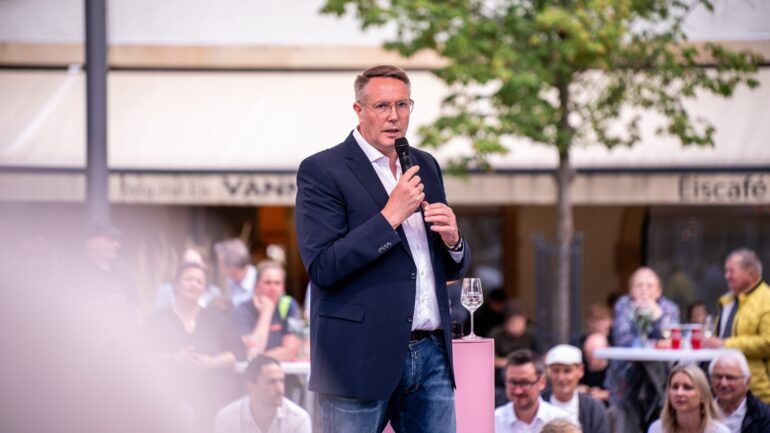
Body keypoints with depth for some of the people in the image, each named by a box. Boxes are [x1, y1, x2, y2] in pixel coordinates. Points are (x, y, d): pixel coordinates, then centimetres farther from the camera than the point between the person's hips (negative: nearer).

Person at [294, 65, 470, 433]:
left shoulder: (426, 167, 15)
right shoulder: (322, 171, -5)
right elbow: (322, 268, -14)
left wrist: (452, 240, -3)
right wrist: (390, 216, -17)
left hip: (432, 356, 6)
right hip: (363, 359, -6)